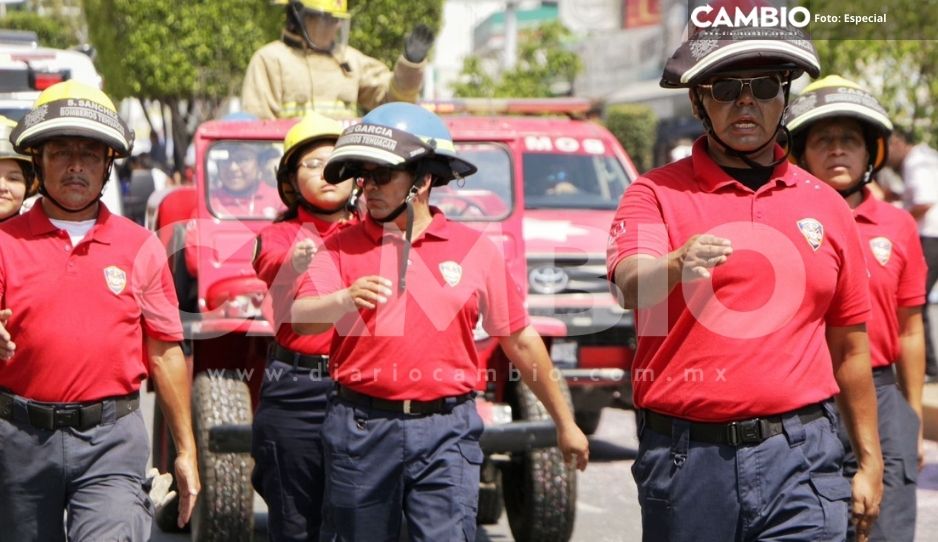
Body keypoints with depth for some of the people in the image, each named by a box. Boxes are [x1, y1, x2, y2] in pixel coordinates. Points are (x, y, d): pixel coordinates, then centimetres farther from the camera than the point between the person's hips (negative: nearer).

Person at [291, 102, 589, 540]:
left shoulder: (475, 250, 6)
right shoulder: (342, 247, 4)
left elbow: (520, 340, 12)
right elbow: (301, 318, -11)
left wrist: (564, 422, 16)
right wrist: (344, 300, -33)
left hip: (445, 431, -1)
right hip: (361, 428, 1)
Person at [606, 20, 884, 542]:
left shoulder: (826, 206, 11)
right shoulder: (658, 193, 2)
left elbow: (849, 347, 16)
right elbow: (631, 283, -19)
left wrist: (870, 460, 15)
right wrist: (678, 265, -41)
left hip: (800, 458, 1)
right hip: (687, 454, -1)